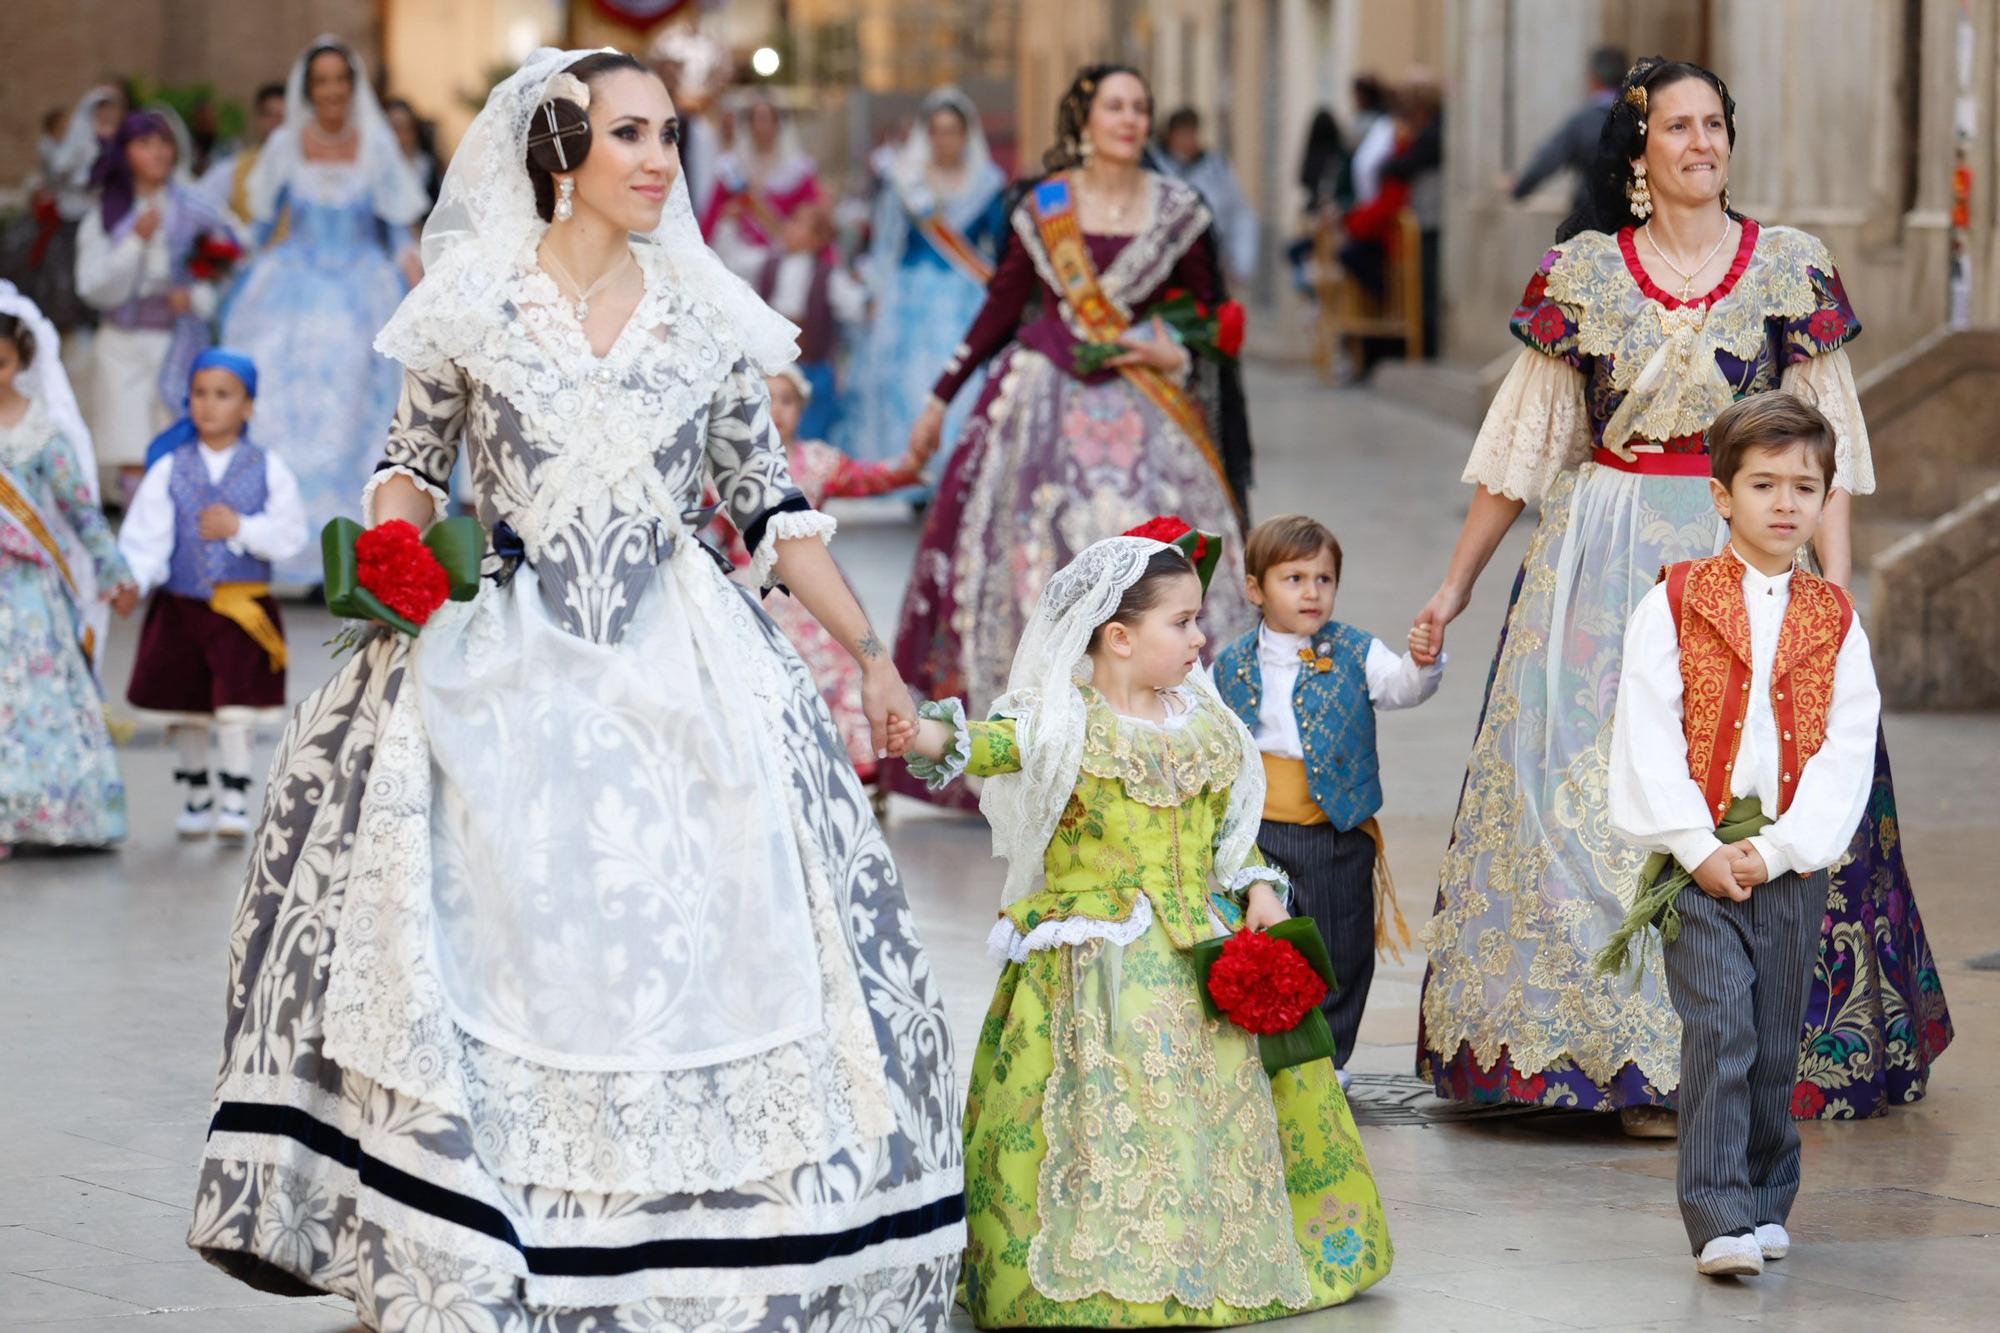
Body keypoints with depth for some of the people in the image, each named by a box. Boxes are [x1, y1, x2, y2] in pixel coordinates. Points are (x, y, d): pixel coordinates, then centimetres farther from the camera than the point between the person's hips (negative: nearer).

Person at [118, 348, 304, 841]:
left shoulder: (268, 470, -1)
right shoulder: (170, 469, 0)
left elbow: (291, 534, -6)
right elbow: (146, 536, -7)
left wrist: (241, 528, -17)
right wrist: (133, 579, -23)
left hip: (244, 610, -2)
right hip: (181, 609, 2)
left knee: (236, 710, -5)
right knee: (186, 709, 10)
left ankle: (235, 799, 3)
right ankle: (195, 797, 24)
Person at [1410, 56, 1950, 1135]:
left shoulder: (1790, 269, 3)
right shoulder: (1582, 272, 5)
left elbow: (1824, 448, 2)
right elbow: (1524, 443, 11)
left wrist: (1837, 595, -7)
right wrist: (1456, 583, 11)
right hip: (1604, 561, 1)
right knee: (1589, 793, -3)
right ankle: (1632, 1059, 4)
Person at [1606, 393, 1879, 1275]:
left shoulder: (1835, 621, 9)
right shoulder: (1673, 604, 3)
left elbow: (1847, 749, 2)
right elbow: (1649, 738, -4)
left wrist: (1779, 847, -10)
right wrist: (1700, 846, -12)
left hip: (1794, 862, 3)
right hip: (1697, 858, -2)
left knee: (1775, 1044, 7)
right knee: (1718, 1030, -13)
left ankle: (1765, 1203, 22)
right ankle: (1719, 1219, -15)